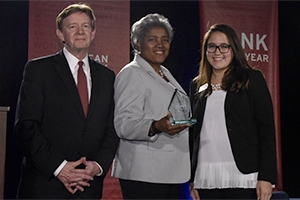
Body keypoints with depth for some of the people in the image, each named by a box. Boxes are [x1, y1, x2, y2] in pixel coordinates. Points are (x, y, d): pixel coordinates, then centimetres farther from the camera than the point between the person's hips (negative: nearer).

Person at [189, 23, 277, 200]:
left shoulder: (252, 79, 4)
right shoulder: (197, 86, 15)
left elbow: (267, 130, -1)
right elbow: (193, 134, 16)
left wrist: (266, 177, -10)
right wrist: (192, 179, 9)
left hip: (243, 178, -3)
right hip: (206, 179, 3)